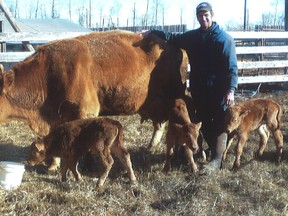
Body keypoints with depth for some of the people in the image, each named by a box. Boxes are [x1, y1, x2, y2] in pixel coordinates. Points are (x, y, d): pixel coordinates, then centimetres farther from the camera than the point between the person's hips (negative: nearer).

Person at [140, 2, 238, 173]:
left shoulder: (225, 39, -7)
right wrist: (152, 33, 8)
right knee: (205, 123, 13)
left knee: (219, 124, -2)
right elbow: (174, 38, 19)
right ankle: (216, 151, 29)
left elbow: (232, 67, -11)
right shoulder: (193, 36, 9)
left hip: (218, 91, -6)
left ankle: (217, 160, 0)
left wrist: (231, 90, -20)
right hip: (199, 90, 6)